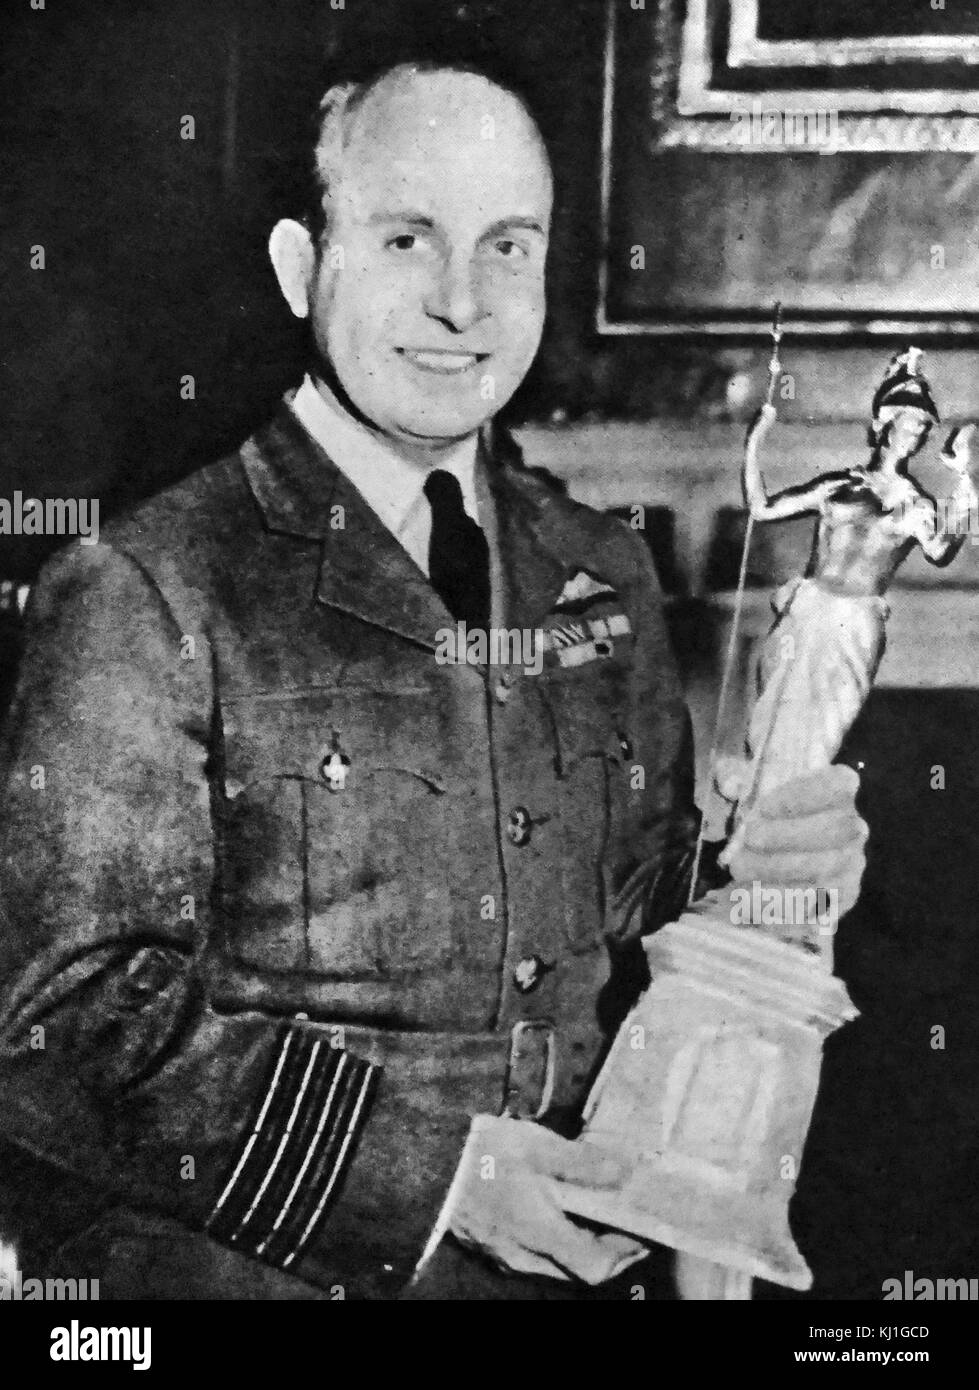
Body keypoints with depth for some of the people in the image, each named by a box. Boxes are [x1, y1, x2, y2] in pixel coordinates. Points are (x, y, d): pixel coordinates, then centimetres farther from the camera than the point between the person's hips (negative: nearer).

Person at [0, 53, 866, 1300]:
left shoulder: (604, 576, 2)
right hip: (245, 1275, -5)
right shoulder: (145, 596, -15)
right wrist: (425, 1172, -21)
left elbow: (640, 925, 11)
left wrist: (745, 871, -10)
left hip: (553, 1257, 5)